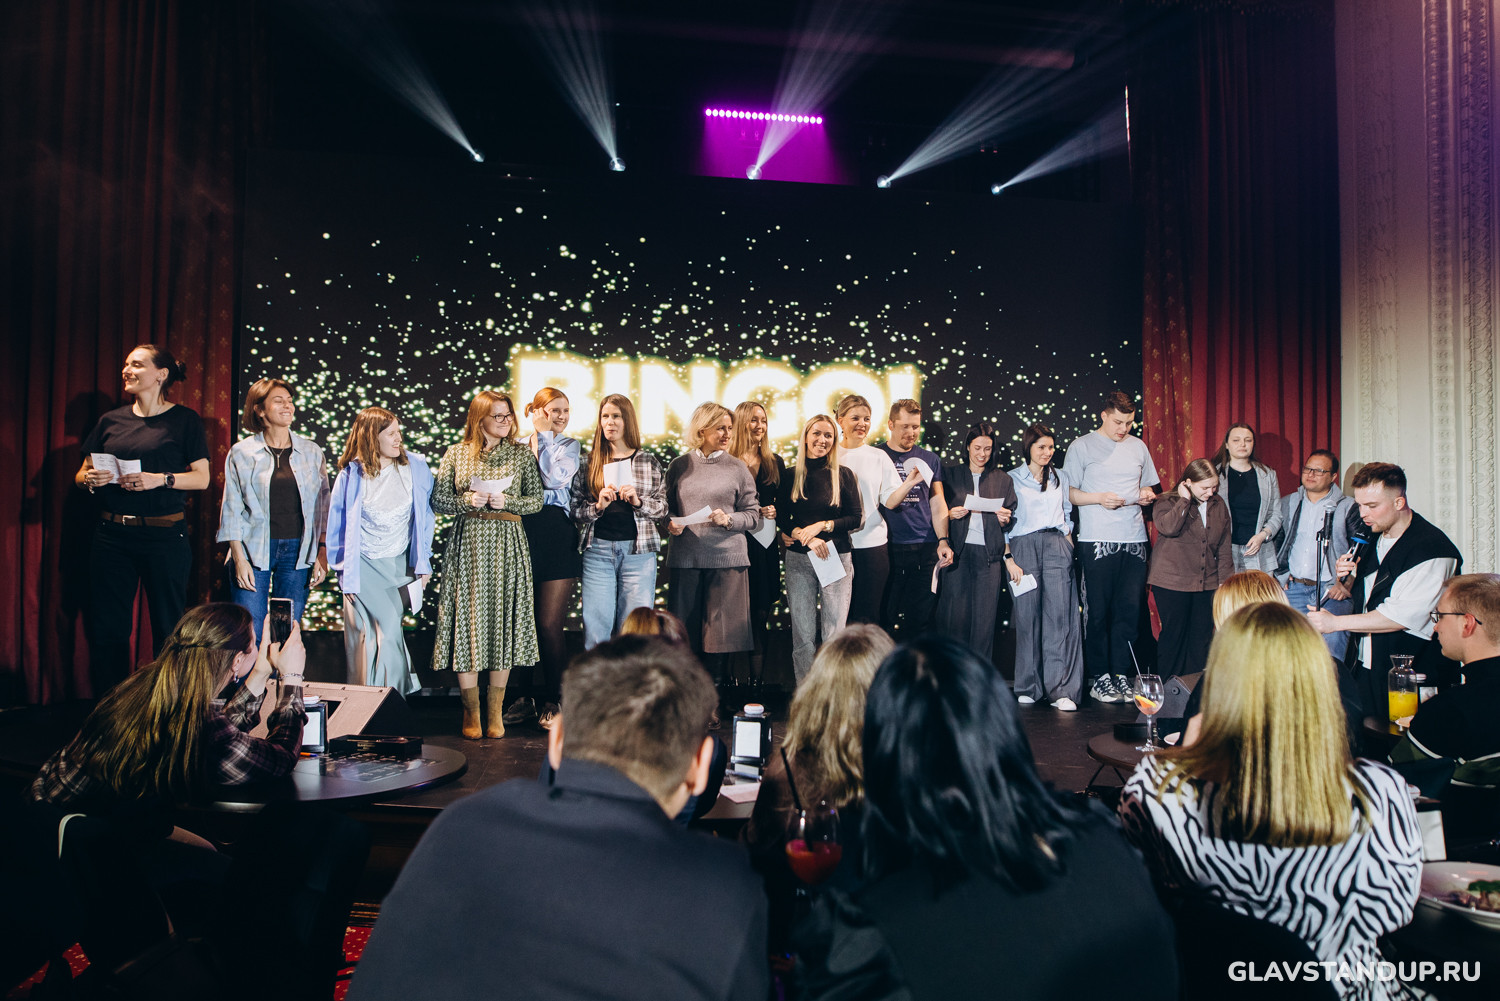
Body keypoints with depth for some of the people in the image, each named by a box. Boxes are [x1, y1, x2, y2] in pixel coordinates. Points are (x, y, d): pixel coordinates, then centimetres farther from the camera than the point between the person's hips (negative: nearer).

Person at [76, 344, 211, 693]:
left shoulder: (184, 420, 2)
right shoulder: (110, 421, 13)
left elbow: (202, 478, -2)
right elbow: (81, 473, 18)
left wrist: (160, 479, -17)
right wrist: (89, 479, -5)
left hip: (165, 536, -4)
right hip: (112, 536, 4)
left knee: (168, 626, -1)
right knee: (107, 626, 7)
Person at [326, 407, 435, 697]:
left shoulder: (415, 467, -1)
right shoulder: (352, 474, -5)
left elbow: (426, 515, 7)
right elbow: (338, 526, 4)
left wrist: (423, 562, 6)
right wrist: (345, 571, 2)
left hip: (401, 563, 2)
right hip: (365, 565, -2)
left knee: (387, 633, 0)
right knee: (388, 630, -7)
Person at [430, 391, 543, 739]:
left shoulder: (522, 454, 8)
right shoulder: (456, 454, 7)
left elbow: (536, 501, 6)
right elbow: (438, 501, 7)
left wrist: (505, 501, -10)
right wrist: (466, 501, -11)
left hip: (507, 544, 0)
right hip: (468, 542, 0)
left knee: (504, 619, 0)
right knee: (467, 619, -2)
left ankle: (495, 711, 11)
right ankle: (471, 711, 10)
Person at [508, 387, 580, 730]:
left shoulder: (569, 445, 8)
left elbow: (556, 479, -10)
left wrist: (544, 436, -6)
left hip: (557, 538, -2)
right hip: (523, 535, 2)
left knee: (549, 623, -3)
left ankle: (552, 700, 9)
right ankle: (526, 697, 18)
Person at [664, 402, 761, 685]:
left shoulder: (738, 468, 6)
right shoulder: (679, 466, 9)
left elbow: (753, 515, 4)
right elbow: (667, 508, 16)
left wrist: (729, 519, -13)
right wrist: (671, 524, -5)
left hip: (727, 557, -1)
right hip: (684, 558, 1)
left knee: (720, 629, 0)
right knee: (684, 628, 4)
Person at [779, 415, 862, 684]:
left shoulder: (843, 475, 5)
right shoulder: (791, 476, 7)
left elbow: (856, 518, 3)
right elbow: (782, 520, 4)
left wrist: (822, 525, -10)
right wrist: (806, 537, -12)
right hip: (799, 559, 1)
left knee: (835, 634, -2)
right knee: (802, 634, 1)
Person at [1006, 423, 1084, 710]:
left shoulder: (1060, 478, 18)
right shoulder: (1012, 479, 7)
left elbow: (1067, 516, 21)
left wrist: (1068, 549, 9)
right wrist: (1009, 559, -6)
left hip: (1057, 547, 2)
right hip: (1023, 547, -2)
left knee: (1059, 615, -9)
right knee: (1027, 616, -3)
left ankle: (1061, 690, -9)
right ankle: (1028, 687, 9)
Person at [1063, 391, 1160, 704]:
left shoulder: (1138, 446, 16)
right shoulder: (1081, 446, 2)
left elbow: (1147, 487, 24)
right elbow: (1068, 492, 0)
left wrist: (1147, 495, 2)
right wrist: (1099, 498, -14)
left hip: (1134, 540, 4)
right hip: (1096, 540, -4)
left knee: (1130, 608, 2)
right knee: (1098, 610, 0)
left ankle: (1120, 673, 12)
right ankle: (1098, 676, 9)